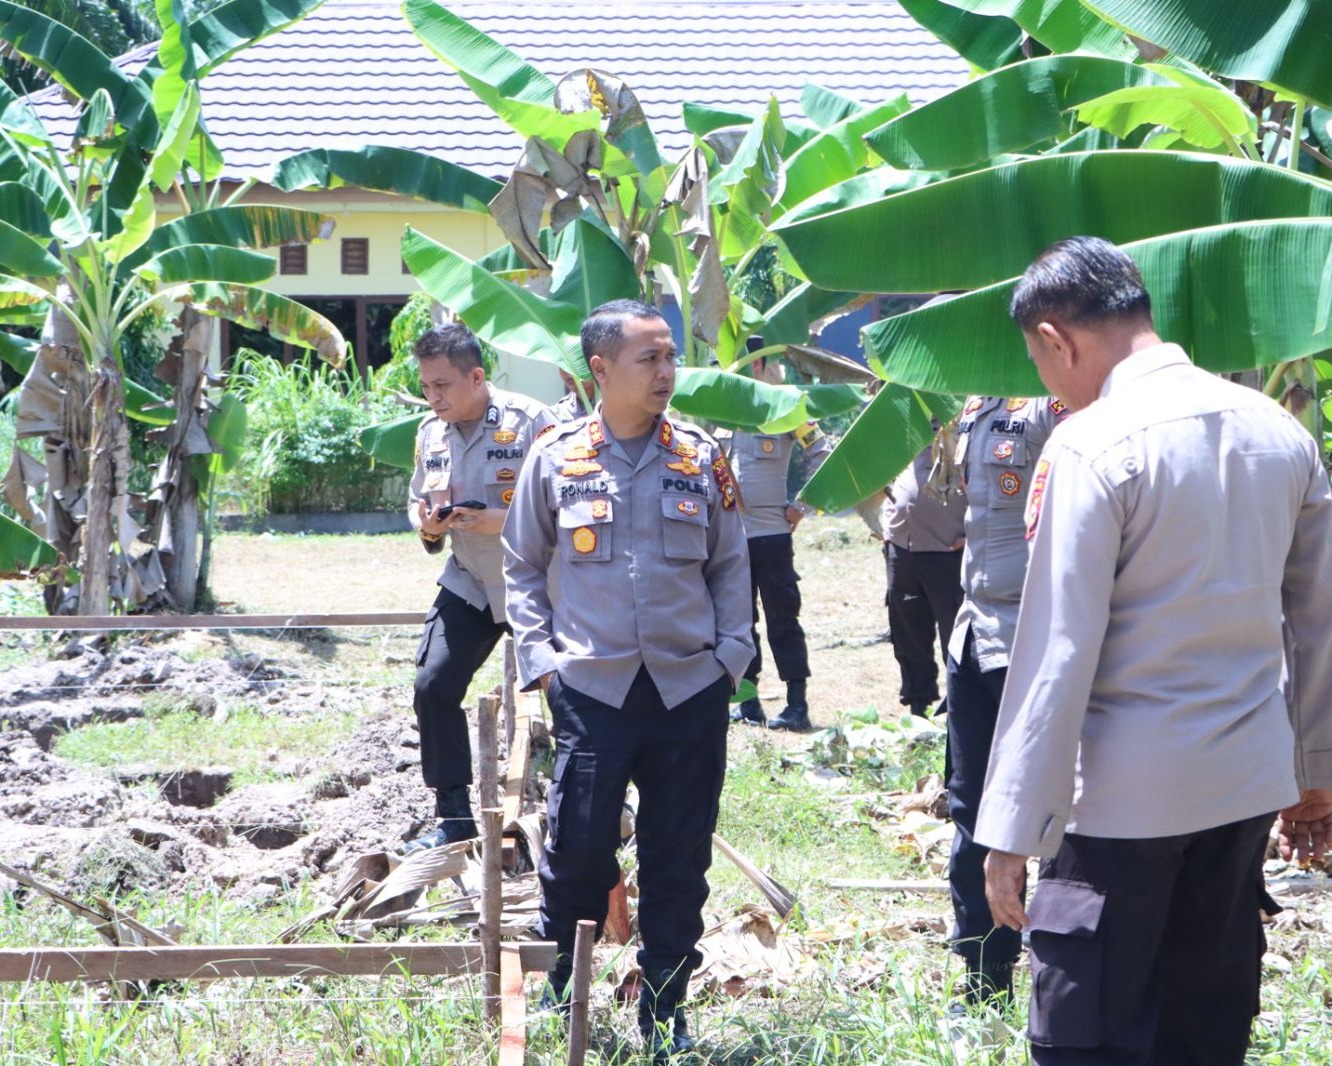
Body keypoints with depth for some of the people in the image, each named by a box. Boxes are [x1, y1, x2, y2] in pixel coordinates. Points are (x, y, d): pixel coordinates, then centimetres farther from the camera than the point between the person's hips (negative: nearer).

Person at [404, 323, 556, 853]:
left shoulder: (530, 422, -17)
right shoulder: (431, 432, 4)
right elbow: (417, 500, 16)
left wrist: (500, 520, -28)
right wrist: (426, 523, -7)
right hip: (468, 585, 5)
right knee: (433, 686, -7)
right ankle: (454, 816, 3)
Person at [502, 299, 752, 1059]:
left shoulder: (701, 457, 5)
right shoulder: (557, 459, 1)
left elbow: (730, 565, 13)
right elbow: (523, 569, 9)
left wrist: (731, 653, 3)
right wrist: (539, 656, 0)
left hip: (691, 689, 2)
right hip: (591, 687, -1)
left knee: (680, 860, 6)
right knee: (579, 850, -2)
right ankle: (559, 1001, 16)